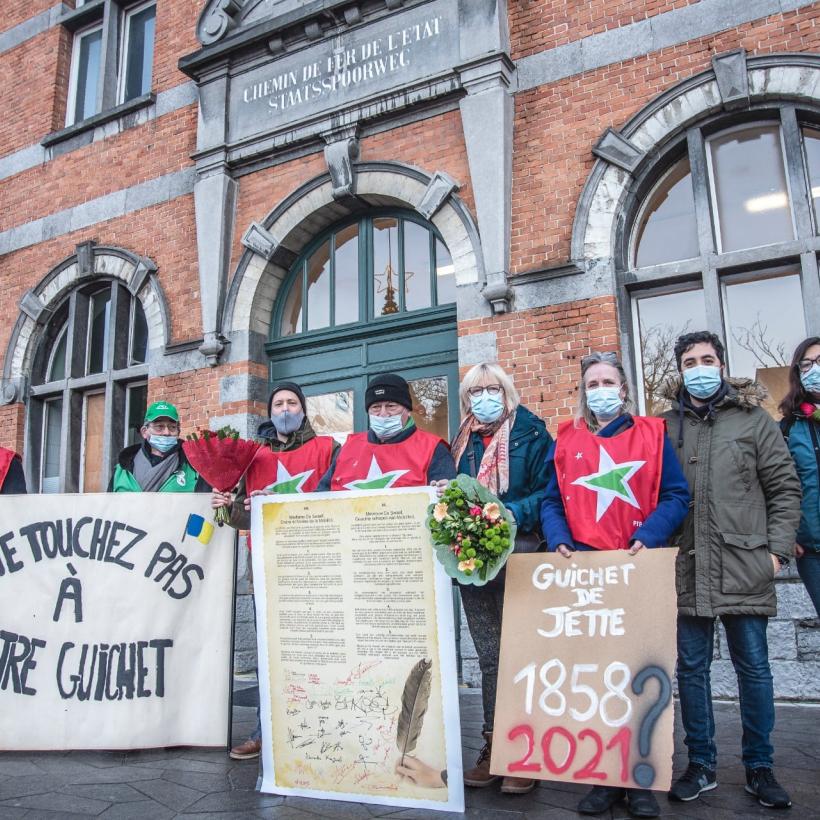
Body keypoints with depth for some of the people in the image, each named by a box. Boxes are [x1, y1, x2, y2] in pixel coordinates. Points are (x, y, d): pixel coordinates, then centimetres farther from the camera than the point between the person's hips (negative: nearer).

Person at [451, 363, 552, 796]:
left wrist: (511, 514, -21)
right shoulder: (463, 443, 15)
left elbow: (549, 492, -8)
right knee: (489, 659, 11)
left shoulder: (531, 435, -1)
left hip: (517, 558, -5)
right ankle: (493, 746, 21)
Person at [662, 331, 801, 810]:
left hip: (745, 568, -1)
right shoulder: (664, 427, 8)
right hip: (686, 570, 1)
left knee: (754, 667, 8)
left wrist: (777, 549, -2)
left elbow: (785, 489, 4)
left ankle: (759, 768, 25)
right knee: (692, 669, 9)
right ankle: (701, 765, 23)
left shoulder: (754, 420, 5)